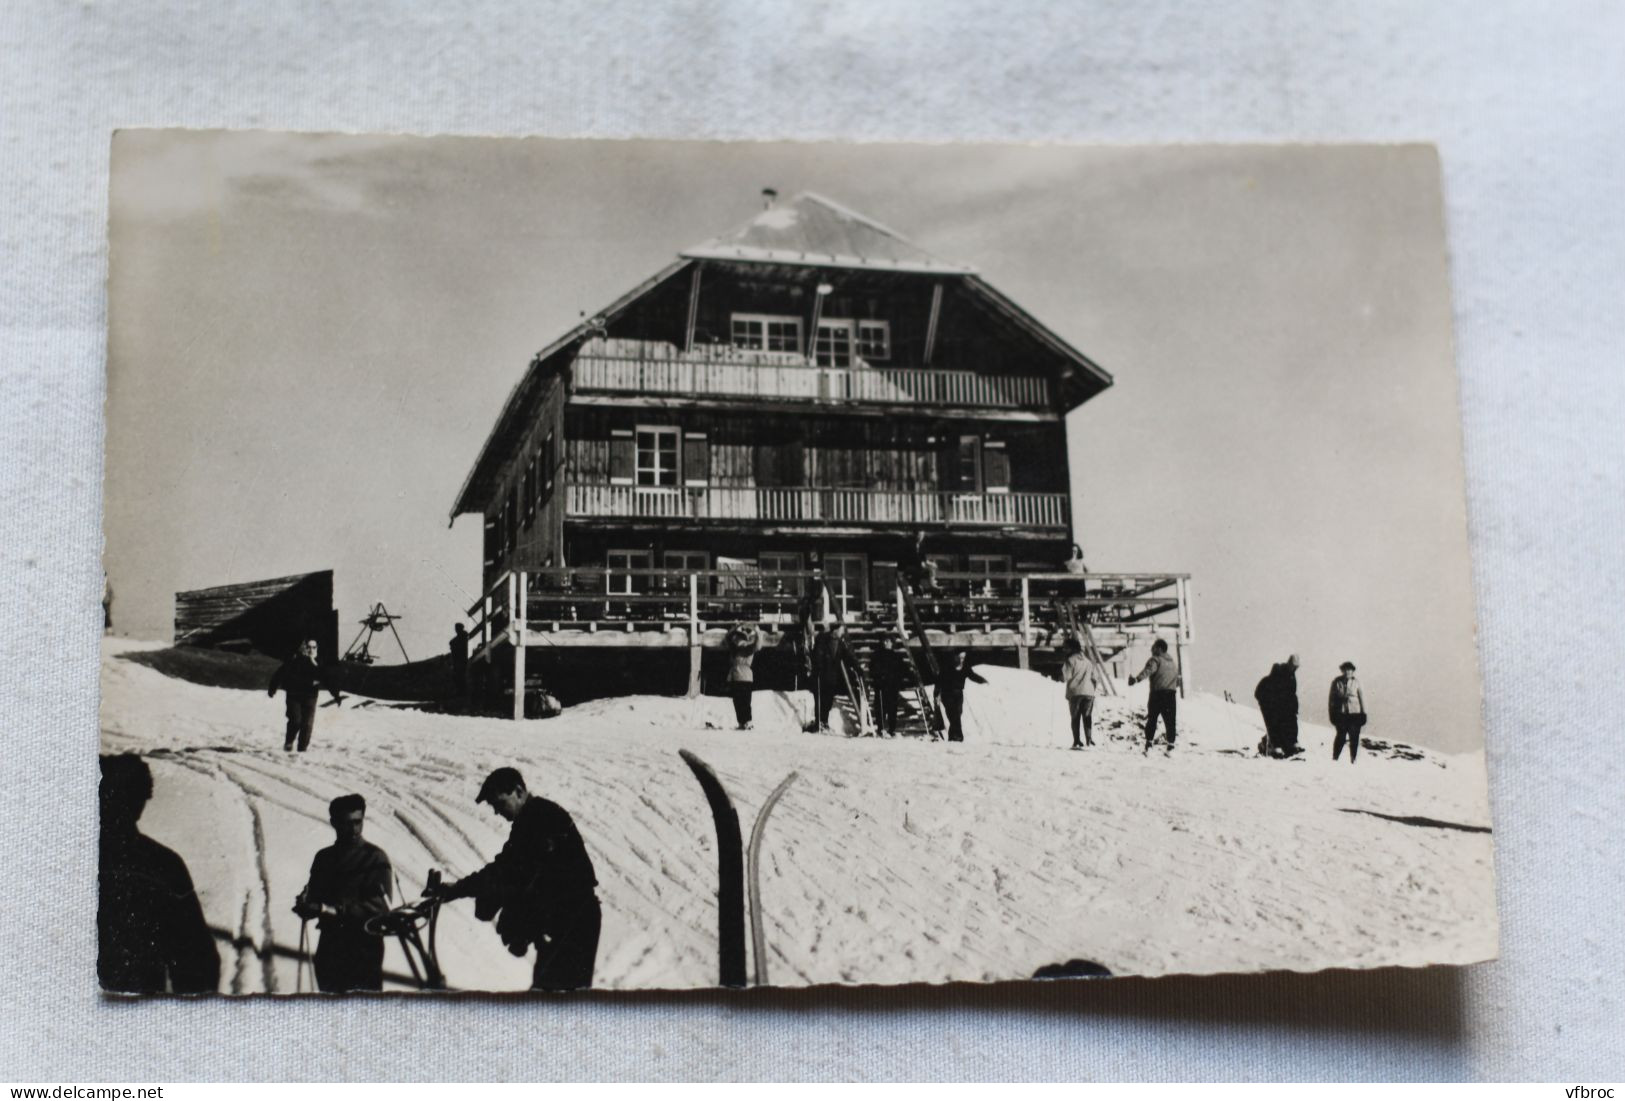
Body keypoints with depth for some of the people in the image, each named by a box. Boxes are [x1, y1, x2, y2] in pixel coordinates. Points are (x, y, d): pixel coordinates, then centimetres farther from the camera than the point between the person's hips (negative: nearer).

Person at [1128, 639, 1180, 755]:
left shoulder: (1155, 660, -6)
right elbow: (1177, 680, 28)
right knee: (1170, 721, 7)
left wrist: (1136, 679, -41)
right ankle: (1170, 747, 3)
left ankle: (1148, 745, -3)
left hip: (1157, 694, -5)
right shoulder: (1173, 662, 18)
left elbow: (1147, 671, -27)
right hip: (1171, 695, 5)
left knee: (1151, 720, 2)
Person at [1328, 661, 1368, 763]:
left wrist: (1363, 715, 6)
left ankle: (1353, 760, 19)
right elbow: (1331, 699, 6)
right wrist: (1332, 714, 4)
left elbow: (1362, 698, 6)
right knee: (1341, 736, -2)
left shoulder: (1356, 683, 1)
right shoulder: (1337, 682, 1)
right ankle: (1334, 758, 13)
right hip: (1341, 714, -1)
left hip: (1355, 714, 1)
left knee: (1354, 738, 5)